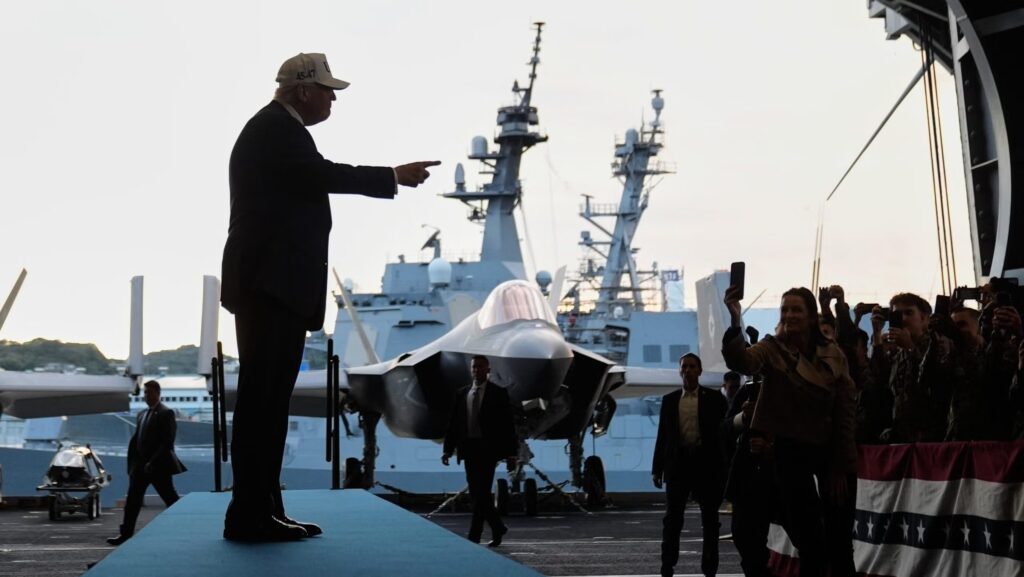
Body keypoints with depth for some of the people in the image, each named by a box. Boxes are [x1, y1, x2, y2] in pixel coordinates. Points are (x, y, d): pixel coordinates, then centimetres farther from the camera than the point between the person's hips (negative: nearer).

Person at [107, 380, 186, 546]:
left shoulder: (166, 413, -9)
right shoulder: (141, 414, 15)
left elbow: (167, 442, -16)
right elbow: (135, 440, 16)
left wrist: (153, 462, -21)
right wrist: (132, 464, 8)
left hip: (159, 466, -7)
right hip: (141, 466, 7)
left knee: (171, 500, 2)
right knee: (132, 501, 3)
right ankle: (126, 533, 6)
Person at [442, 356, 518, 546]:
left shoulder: (498, 393, 0)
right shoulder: (462, 394, 12)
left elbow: (508, 424, -2)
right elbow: (454, 423, 12)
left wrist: (511, 452, -7)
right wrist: (448, 449, 4)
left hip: (488, 449, -5)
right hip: (469, 449, 5)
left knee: (481, 492, -11)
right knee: (476, 494, 8)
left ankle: (474, 536, -10)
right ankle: (497, 528, 25)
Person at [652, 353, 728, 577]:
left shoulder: (714, 398, 5)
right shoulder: (669, 400, 10)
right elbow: (662, 434, 10)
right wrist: (657, 468, 5)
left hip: (707, 463, -1)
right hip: (678, 463, 1)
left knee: (710, 518, 4)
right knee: (672, 518, 0)